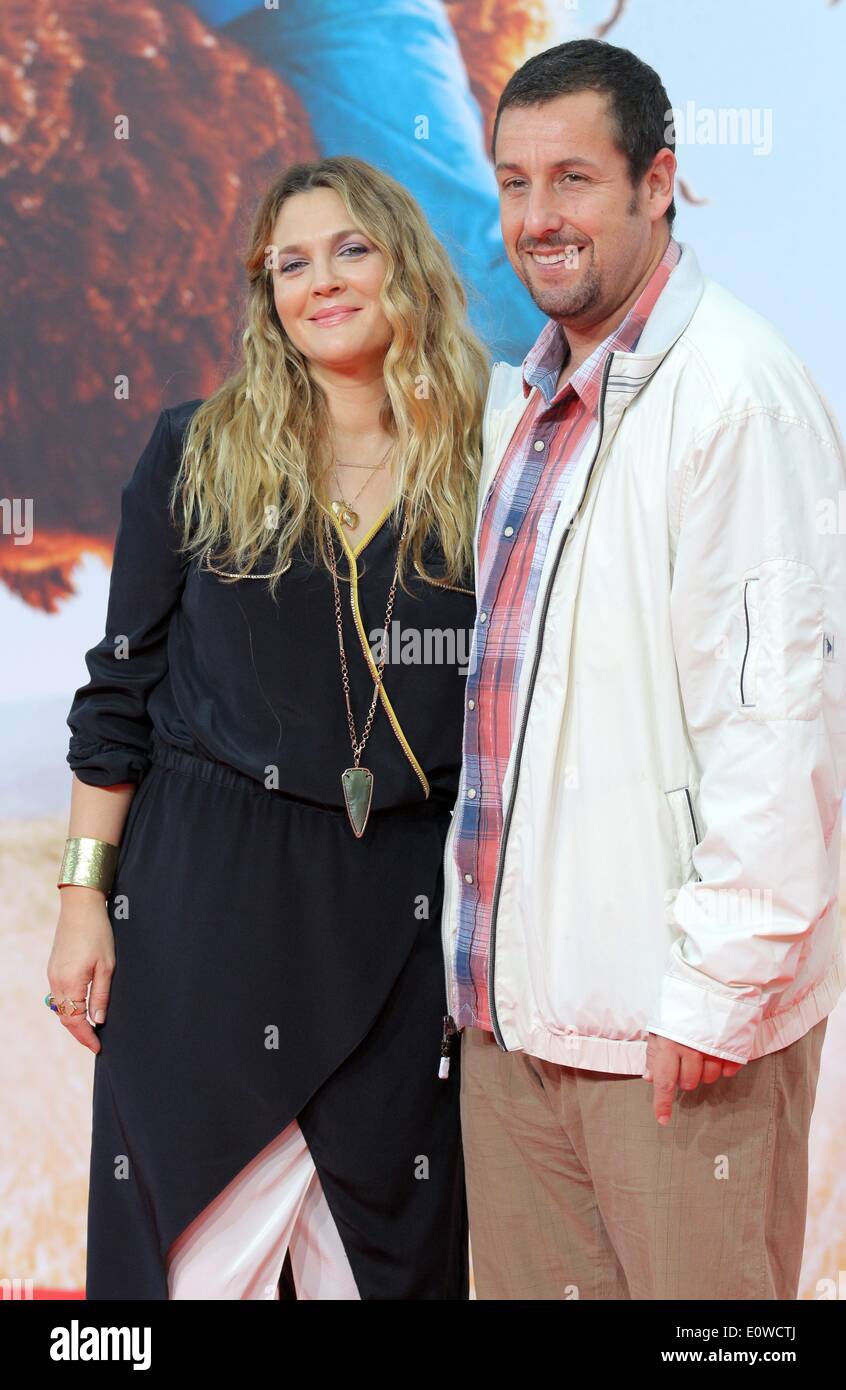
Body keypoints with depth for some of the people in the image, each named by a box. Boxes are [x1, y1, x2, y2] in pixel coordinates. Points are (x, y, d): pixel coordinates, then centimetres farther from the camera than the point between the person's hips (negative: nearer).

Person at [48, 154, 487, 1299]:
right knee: (198, 1247, 4)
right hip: (206, 902, -1)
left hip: (407, 916, 1)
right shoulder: (199, 453, 2)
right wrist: (85, 894, 0)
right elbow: (119, 690, 4)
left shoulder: (482, 473, 3)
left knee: (382, 1251, 9)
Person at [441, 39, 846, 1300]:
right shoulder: (523, 396, 14)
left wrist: (717, 984, -18)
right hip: (510, 1003, 8)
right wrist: (484, 954, 17)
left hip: (678, 1021, -8)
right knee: (525, 1282, 15)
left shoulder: (735, 388, -14)